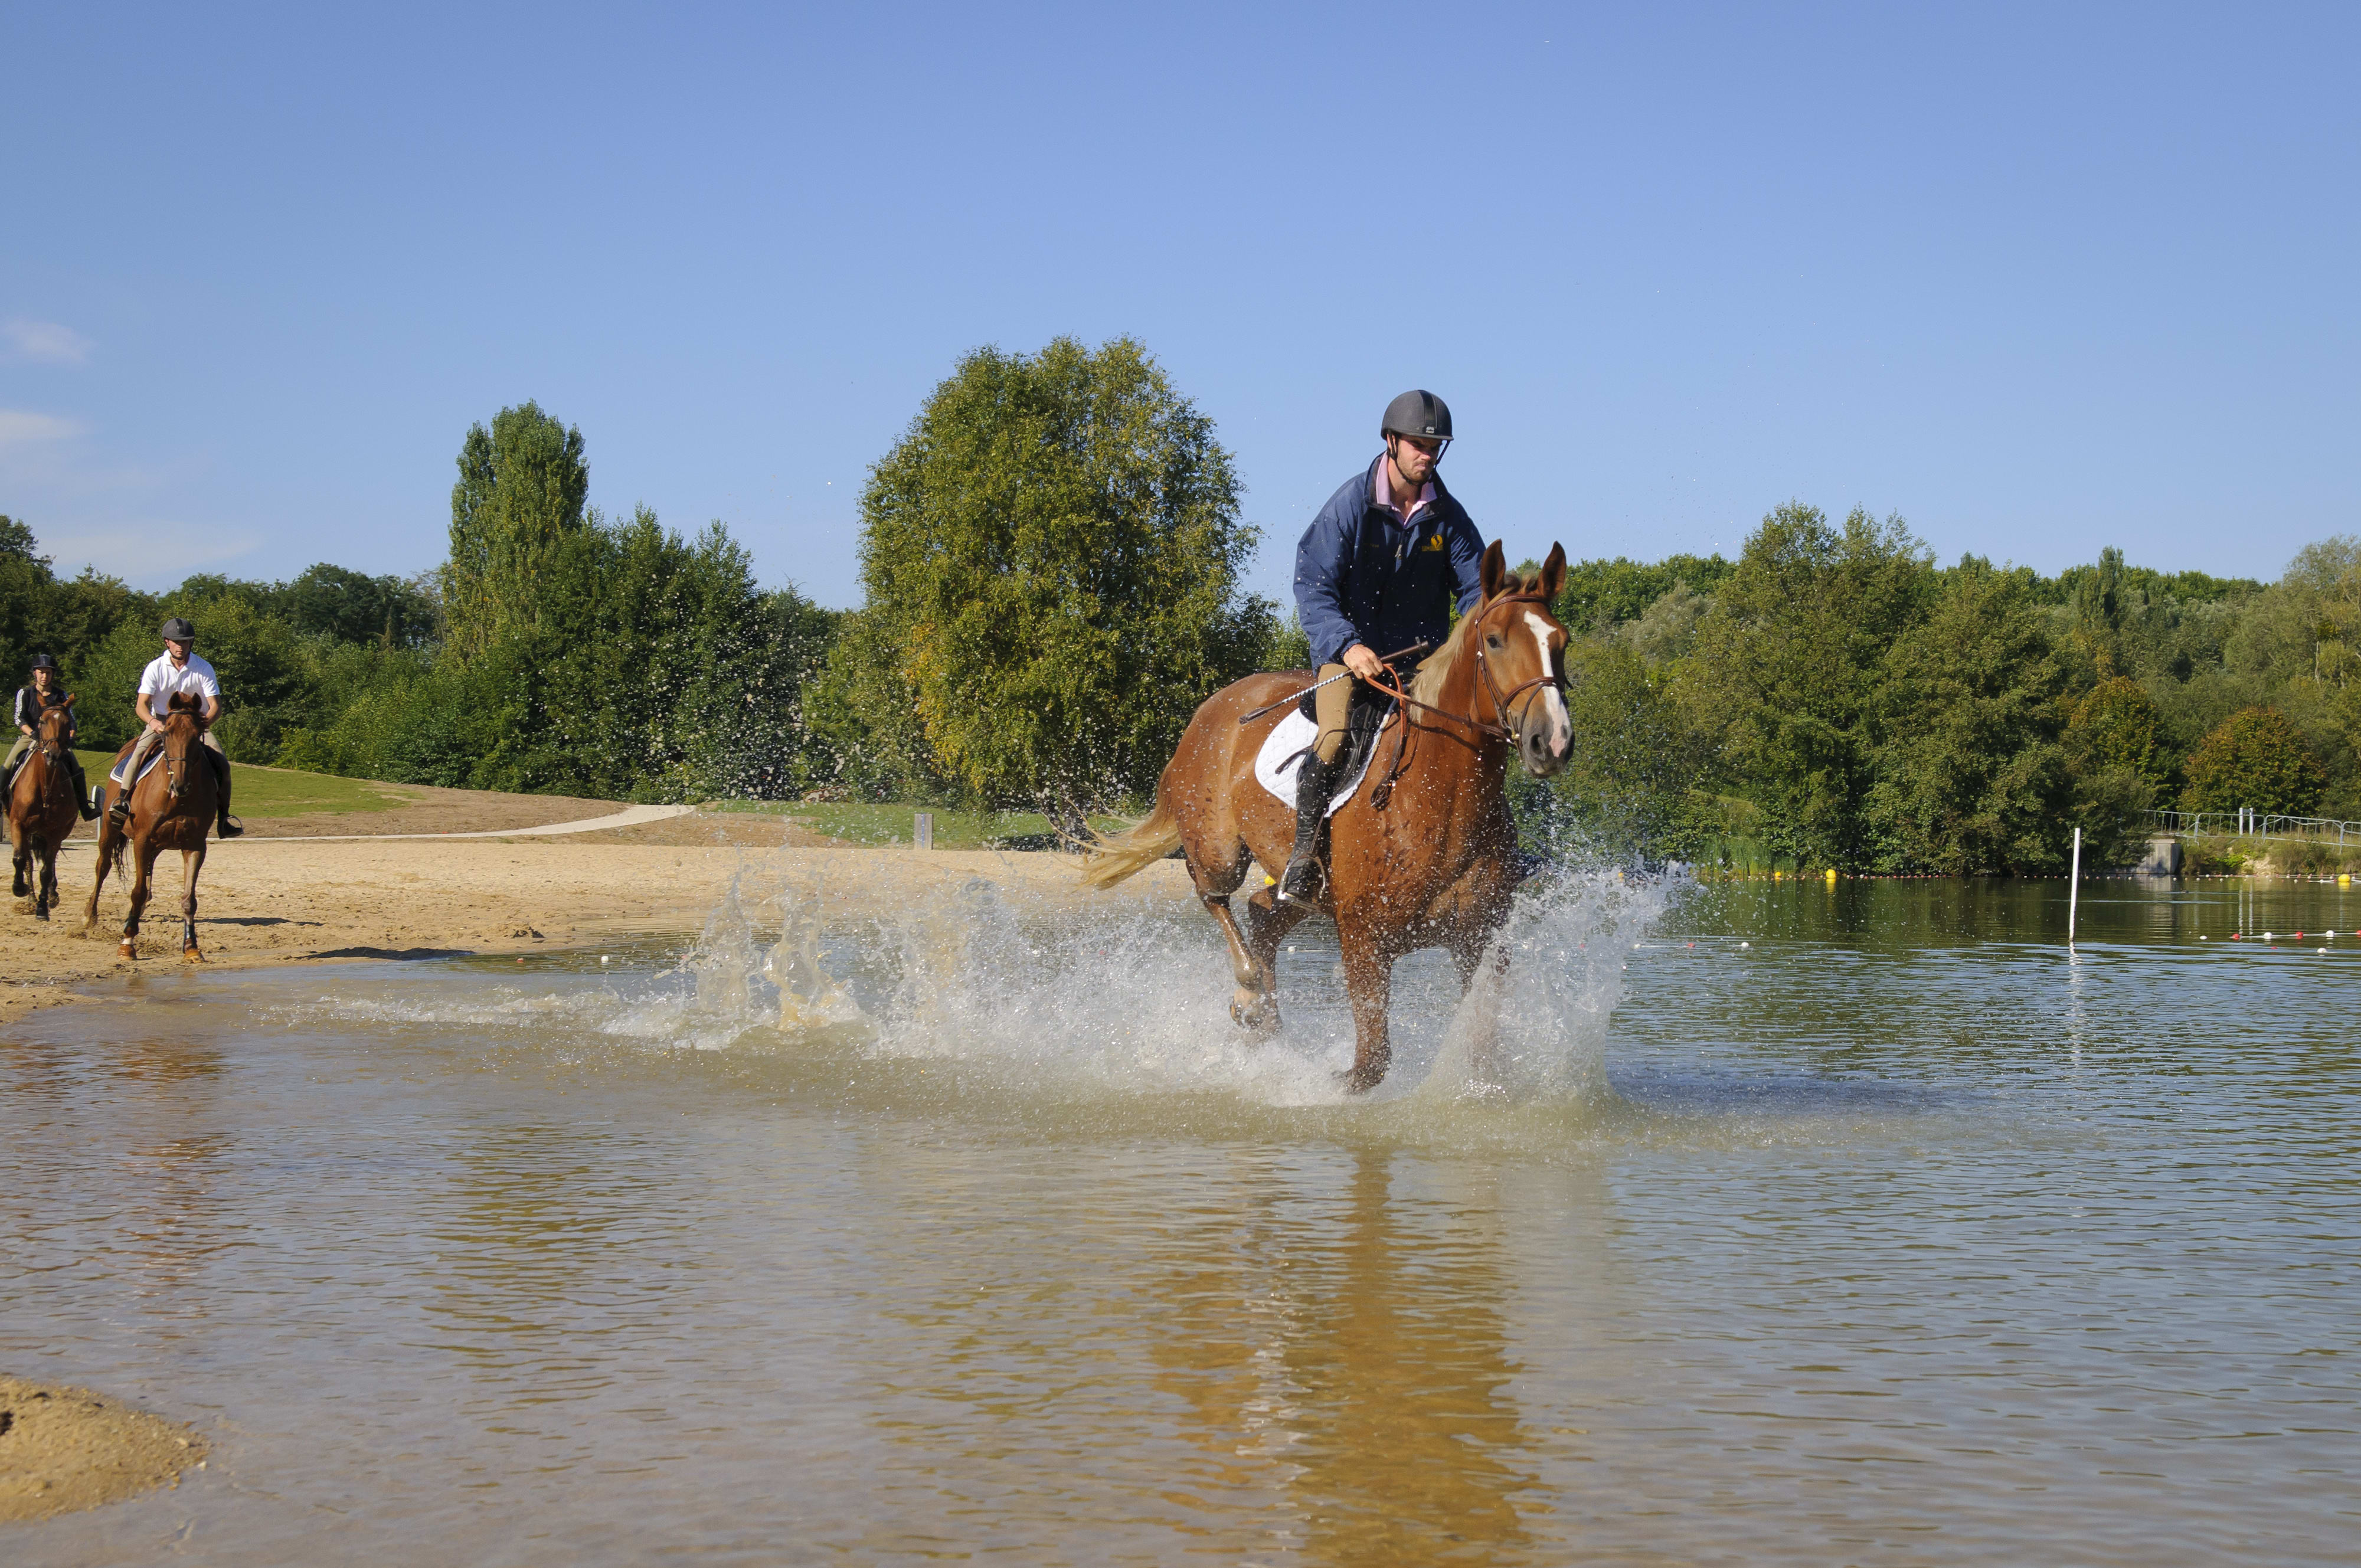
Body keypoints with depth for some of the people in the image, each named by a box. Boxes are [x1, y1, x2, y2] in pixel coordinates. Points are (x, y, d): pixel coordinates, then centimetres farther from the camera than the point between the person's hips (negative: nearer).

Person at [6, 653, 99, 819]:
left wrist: (71, 737, -16)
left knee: (76, 768, -17)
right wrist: (32, 733, -24)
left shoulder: (61, 696, 8)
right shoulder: (25, 693, 3)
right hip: (29, 737, -1)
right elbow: (19, 719, -6)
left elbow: (71, 720, 4)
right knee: (7, 767, -21)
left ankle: (85, 807, -13)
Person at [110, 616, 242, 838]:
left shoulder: (204, 669, -6)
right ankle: (121, 802, -35)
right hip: (161, 722, -1)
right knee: (139, 753, -31)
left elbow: (215, 706, -10)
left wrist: (206, 721, -34)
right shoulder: (155, 668, -7)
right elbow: (142, 705, -13)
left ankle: (224, 819, -10)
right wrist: (152, 721, -36)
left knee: (222, 764, -19)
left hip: (197, 724, 1)